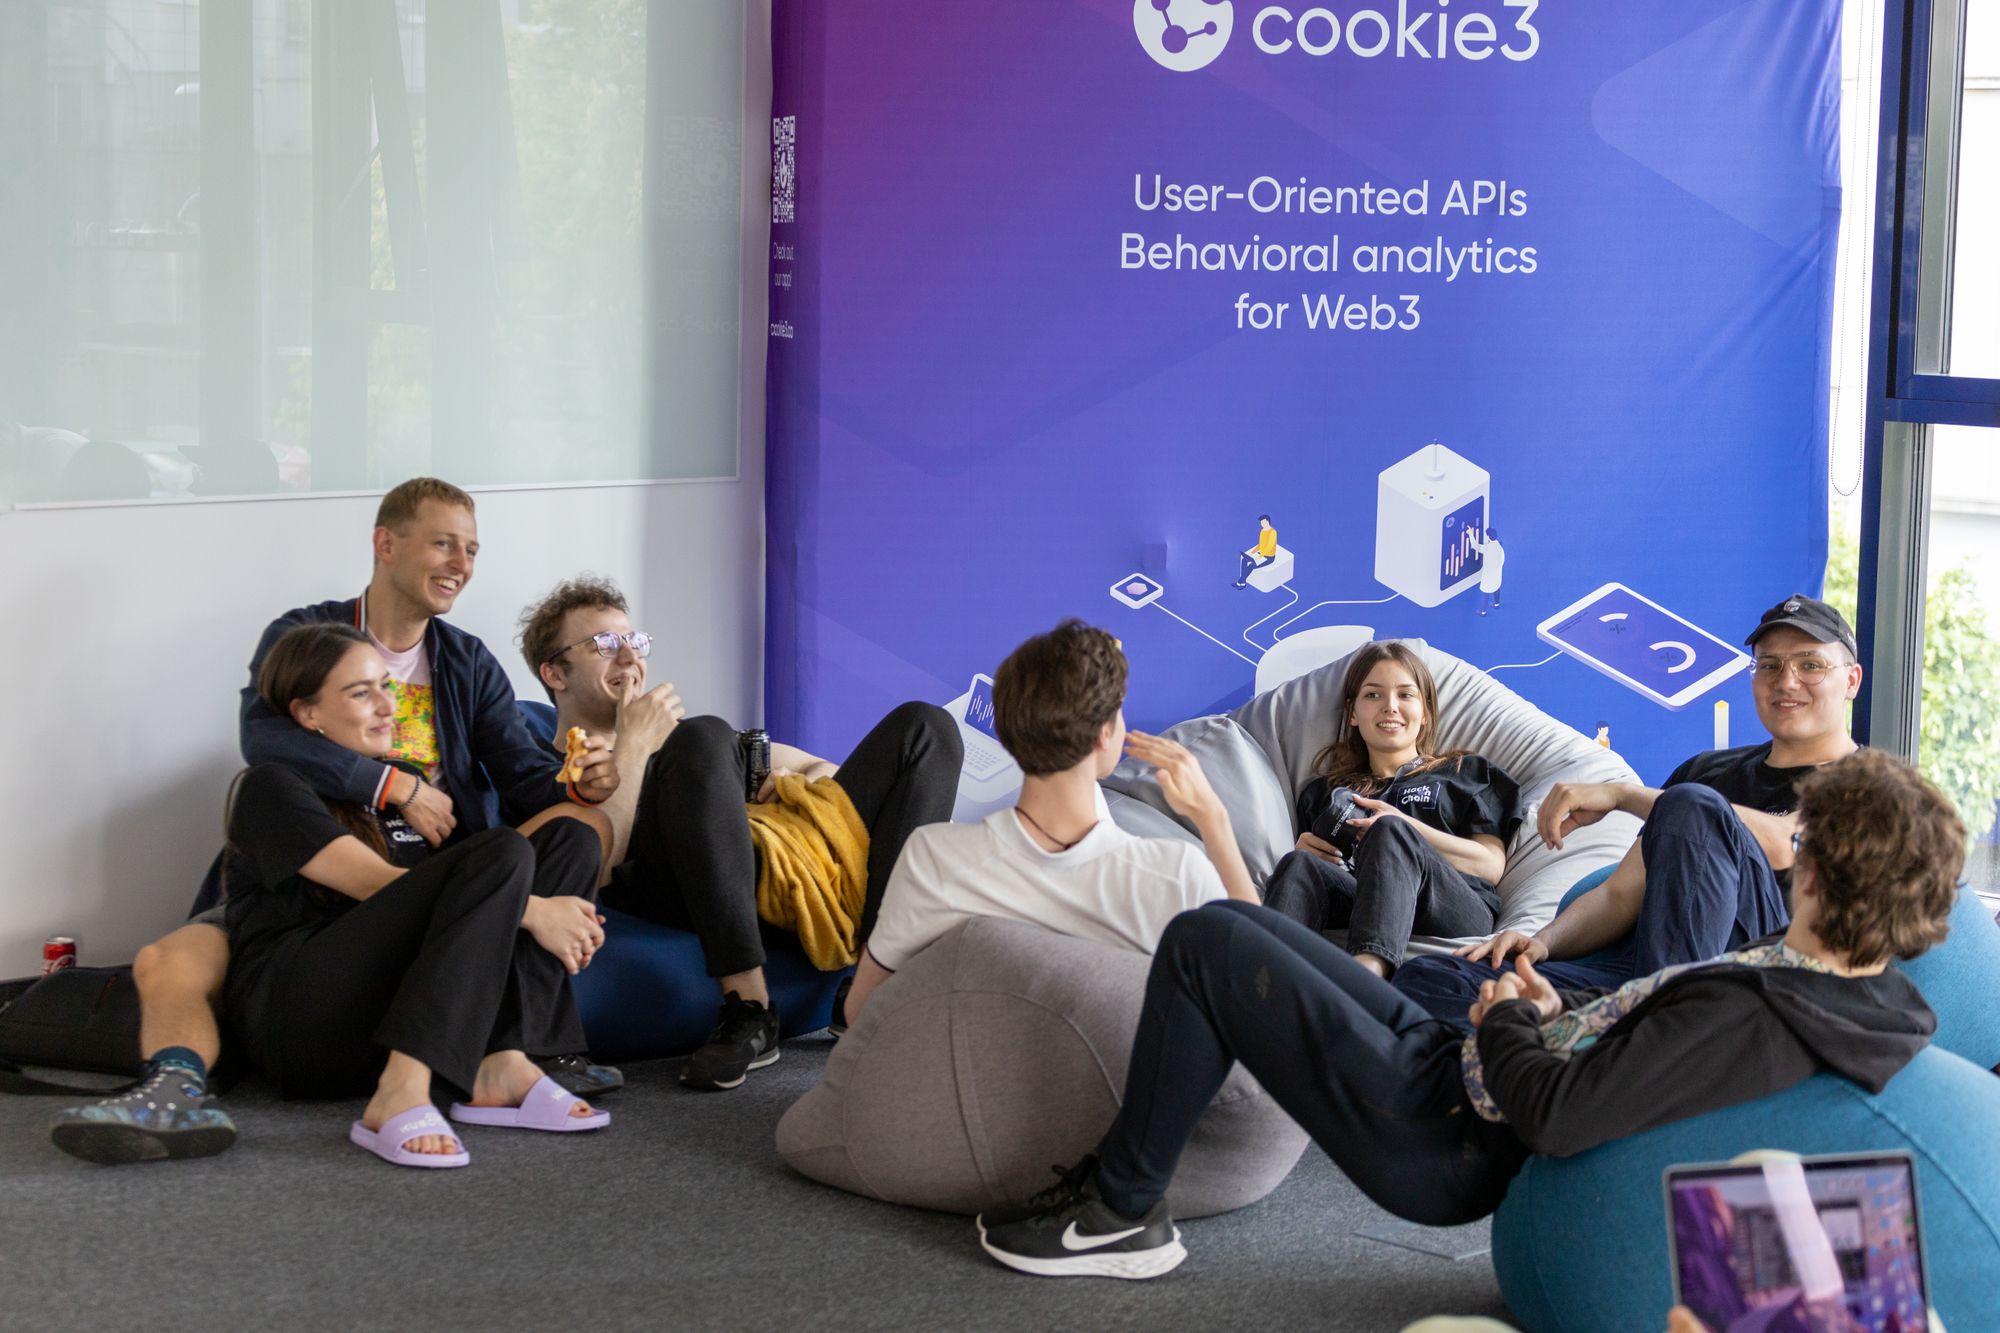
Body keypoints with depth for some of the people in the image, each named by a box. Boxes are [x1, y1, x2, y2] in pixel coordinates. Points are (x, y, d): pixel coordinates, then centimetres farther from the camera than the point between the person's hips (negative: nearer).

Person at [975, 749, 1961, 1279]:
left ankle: (1120, 1213, 7)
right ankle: (1120, 1169, 28)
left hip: (1441, 1141, -10)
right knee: (1232, 928, 17)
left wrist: (1503, 1022, -11)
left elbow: (1554, 1118, -30)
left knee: (1204, 943, -6)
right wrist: (1561, 1013, 5)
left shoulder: (1749, 1016, -32)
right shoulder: (1851, 987, -3)